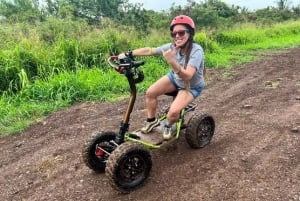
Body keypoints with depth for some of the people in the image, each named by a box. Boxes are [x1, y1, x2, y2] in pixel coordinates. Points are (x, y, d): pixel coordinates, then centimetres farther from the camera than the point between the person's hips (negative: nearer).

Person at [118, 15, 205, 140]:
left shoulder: (196, 51, -34)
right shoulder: (172, 47, -19)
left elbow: (187, 76, -44)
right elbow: (149, 50, -15)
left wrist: (171, 61, -57)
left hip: (192, 86, -5)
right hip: (174, 77, 5)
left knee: (173, 111, -26)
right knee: (150, 93, -11)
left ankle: (168, 126, 11)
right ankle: (152, 121, 13)